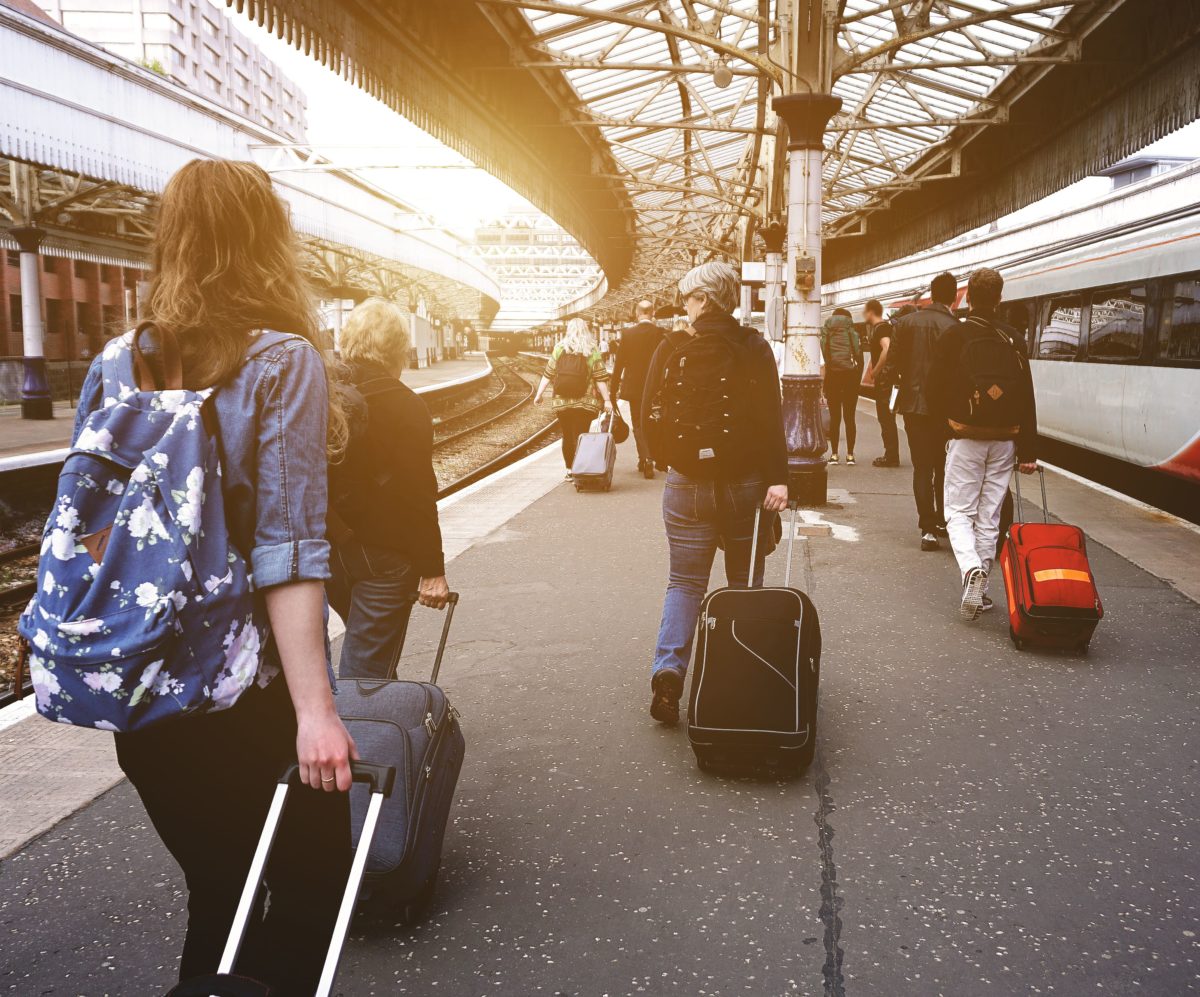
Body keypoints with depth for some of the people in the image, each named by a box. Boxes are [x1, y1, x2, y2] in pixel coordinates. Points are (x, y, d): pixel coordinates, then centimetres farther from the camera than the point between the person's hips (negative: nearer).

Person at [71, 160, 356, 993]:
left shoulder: (116, 363, 2)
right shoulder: (281, 361, -13)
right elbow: (287, 550, -21)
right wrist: (315, 709, -22)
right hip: (247, 694, -5)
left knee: (218, 893, 22)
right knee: (310, 891, 13)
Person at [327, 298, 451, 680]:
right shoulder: (405, 406, -14)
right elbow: (418, 495, -15)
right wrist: (432, 569, -9)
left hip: (326, 548, 6)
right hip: (383, 555, -6)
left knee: (365, 639, 26)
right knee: (367, 665, 1)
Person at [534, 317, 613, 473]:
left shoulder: (559, 349, 4)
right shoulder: (593, 351, -2)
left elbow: (548, 374, 4)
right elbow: (600, 378, -6)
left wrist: (539, 394, 11)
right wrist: (607, 400, -2)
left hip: (562, 402, 2)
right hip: (584, 402, -2)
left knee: (567, 437, 12)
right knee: (580, 437, 2)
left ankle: (569, 470, 17)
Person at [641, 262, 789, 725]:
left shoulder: (671, 349, -3)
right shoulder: (754, 348, -4)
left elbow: (649, 414, 3)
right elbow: (771, 418, -11)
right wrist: (777, 478, -13)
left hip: (687, 484, 0)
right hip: (746, 482, 0)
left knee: (685, 582, 9)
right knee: (746, 581, 14)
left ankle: (668, 670, -10)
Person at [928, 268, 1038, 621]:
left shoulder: (954, 337, -8)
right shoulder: (1011, 340, 1)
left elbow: (936, 392, -5)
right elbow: (1027, 400, 1)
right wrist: (1028, 451, 5)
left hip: (966, 438, -3)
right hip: (1004, 442, 3)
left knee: (959, 512, 4)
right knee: (989, 516, 11)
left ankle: (971, 569, -22)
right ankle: (980, 590, 16)